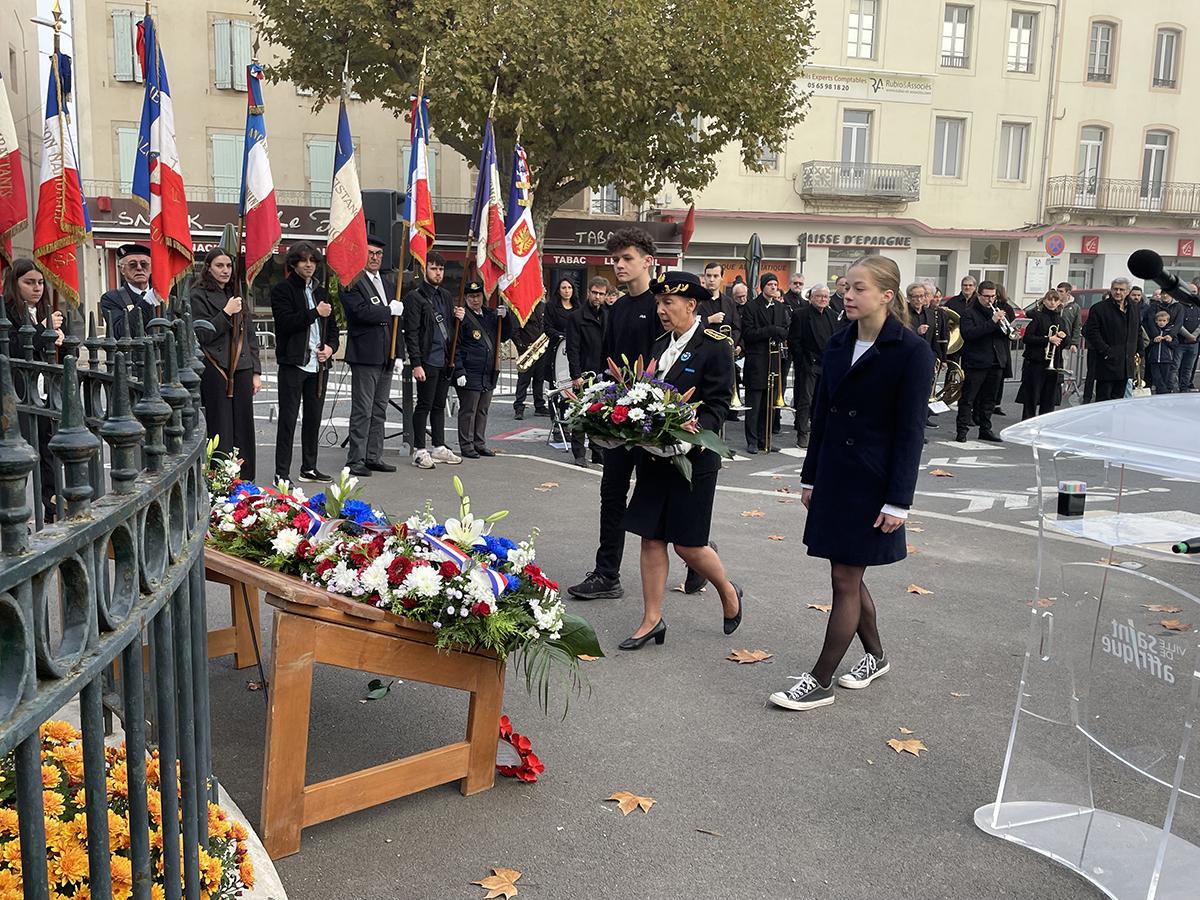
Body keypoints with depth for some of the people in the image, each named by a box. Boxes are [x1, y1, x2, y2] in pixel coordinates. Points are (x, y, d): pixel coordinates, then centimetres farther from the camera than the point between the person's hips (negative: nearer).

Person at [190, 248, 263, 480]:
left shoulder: (235, 296, 18)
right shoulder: (198, 296, -1)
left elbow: (250, 335, 18)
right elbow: (202, 335, -9)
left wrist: (256, 372, 12)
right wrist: (227, 313, -13)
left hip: (241, 372, 6)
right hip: (216, 372, -6)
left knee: (244, 432, 5)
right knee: (221, 434, -5)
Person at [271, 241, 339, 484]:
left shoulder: (320, 291, 17)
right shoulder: (282, 290, -2)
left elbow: (332, 325, 21)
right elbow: (285, 322, -16)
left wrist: (331, 346, 2)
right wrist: (315, 313, -16)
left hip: (317, 364, 6)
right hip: (293, 363, -6)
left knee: (314, 417, 12)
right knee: (288, 418, -5)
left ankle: (309, 468, 22)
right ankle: (282, 472, -1)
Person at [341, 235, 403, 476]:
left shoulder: (389, 284, 19)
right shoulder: (352, 283, -6)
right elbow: (362, 312, -21)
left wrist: (398, 352, 13)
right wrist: (390, 310, -9)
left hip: (386, 357, 8)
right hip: (365, 356, -8)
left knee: (379, 410, 11)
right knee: (362, 411, -5)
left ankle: (373, 457, 19)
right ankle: (355, 460, 0)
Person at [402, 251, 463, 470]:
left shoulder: (445, 296, 16)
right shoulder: (415, 297, -7)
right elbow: (411, 333, -12)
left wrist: (452, 357, 13)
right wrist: (416, 363, -17)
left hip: (444, 361, 7)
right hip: (427, 361, -7)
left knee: (439, 405, 13)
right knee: (424, 405, -3)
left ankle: (439, 447, 20)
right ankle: (419, 450, 5)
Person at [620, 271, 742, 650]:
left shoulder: (715, 346, -8)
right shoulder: (659, 345, 12)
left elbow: (718, 404, -13)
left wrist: (696, 430, -29)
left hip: (693, 457, -6)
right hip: (654, 454, 7)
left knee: (687, 544, 0)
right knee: (651, 537, 7)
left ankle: (728, 592, 29)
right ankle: (652, 620, 17)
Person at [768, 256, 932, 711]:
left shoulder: (912, 352, -12)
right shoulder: (839, 344, 7)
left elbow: (910, 430, -13)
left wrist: (898, 501, -14)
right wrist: (810, 477, 13)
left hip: (872, 481, -7)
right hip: (834, 474, 7)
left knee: (846, 578, -1)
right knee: (848, 575, 15)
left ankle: (821, 681, 8)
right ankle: (874, 655, 36)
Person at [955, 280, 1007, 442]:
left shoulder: (998, 311, 14)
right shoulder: (968, 313, -4)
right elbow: (968, 333, -21)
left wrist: (1003, 322, -11)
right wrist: (992, 322, -25)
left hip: (995, 362, 6)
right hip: (975, 362, -6)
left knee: (988, 399, 12)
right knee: (968, 398, -4)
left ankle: (985, 429, 20)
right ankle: (962, 430, -1)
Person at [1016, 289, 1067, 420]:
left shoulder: (1061, 320, 15)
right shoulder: (1036, 316, -2)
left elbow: (1066, 343, 18)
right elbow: (1027, 338, -11)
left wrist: (1064, 336, -4)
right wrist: (1048, 339, -17)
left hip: (1054, 365, 5)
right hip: (1036, 363, -5)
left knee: (1050, 399, 7)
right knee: (1031, 399, -3)